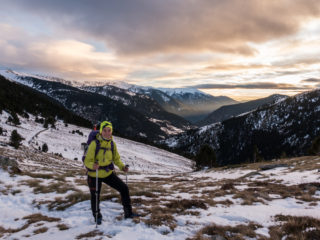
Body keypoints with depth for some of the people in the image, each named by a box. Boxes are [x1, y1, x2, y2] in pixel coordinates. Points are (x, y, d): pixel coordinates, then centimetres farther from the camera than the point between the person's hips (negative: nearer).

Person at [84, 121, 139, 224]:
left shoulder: (112, 144, -3)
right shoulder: (95, 143, -20)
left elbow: (116, 158, 9)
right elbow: (87, 161, -19)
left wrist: (122, 167, -9)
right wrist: (93, 165, -41)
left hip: (108, 173, 5)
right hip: (95, 175, -4)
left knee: (124, 188, -1)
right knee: (95, 198, 7)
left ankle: (128, 213, 13)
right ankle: (97, 217, 37)